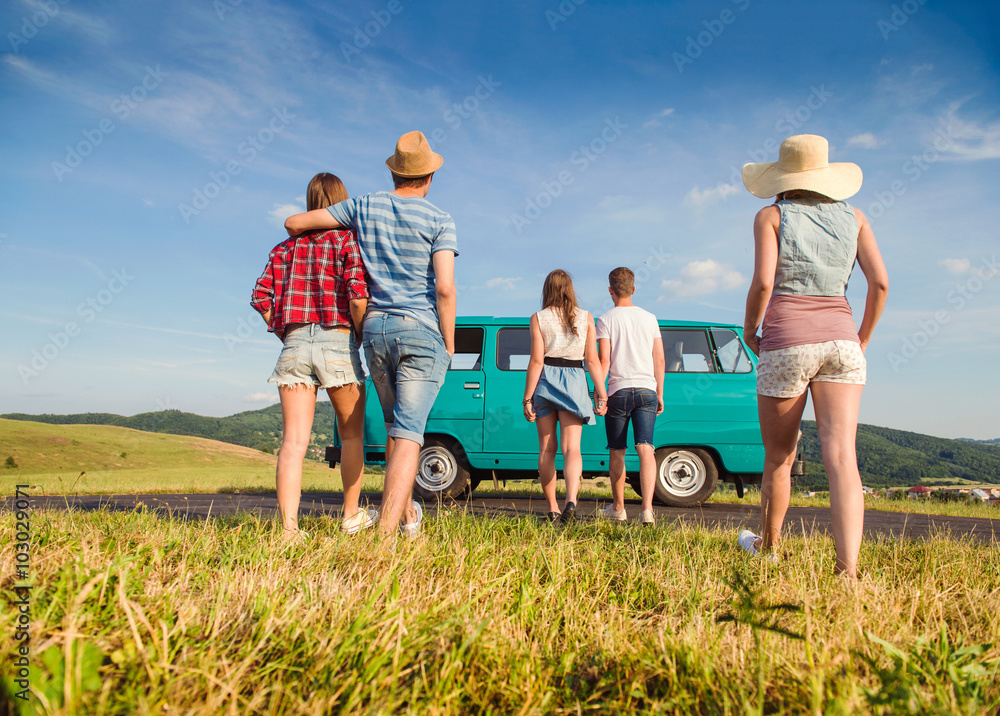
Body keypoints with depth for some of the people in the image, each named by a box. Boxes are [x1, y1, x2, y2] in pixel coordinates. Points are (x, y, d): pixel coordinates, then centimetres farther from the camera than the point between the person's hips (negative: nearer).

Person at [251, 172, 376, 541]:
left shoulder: (286, 246, 14)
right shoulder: (348, 239, 0)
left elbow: (261, 296, 7)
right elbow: (358, 297, -13)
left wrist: (287, 335, 15)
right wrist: (358, 336, 2)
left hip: (294, 345, 3)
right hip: (337, 343, -3)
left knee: (294, 441, -2)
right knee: (351, 433, 16)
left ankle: (289, 528, -10)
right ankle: (351, 515, 27)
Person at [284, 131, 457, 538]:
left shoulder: (364, 207, 7)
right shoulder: (438, 221, -4)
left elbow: (293, 222, 11)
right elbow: (445, 288, -15)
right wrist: (449, 344, -5)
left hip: (375, 328, 4)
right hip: (422, 331, -4)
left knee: (396, 425, 21)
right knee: (407, 434, -5)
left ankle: (408, 512, 31)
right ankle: (385, 530, -13)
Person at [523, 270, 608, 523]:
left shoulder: (539, 318, 0)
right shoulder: (585, 318, 5)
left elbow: (536, 360, -6)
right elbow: (592, 360, 0)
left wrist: (527, 398, -4)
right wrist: (602, 395, 4)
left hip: (545, 381, 0)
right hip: (574, 381, 0)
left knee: (546, 450, 9)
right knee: (572, 448, -3)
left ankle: (552, 509, 14)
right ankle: (571, 500, -26)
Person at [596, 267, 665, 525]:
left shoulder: (606, 320, 0)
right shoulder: (649, 318, 9)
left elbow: (604, 361, -7)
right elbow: (660, 360, 9)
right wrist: (659, 394, 16)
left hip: (618, 390, -2)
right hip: (646, 390, 2)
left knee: (617, 452, 11)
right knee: (645, 448, -5)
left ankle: (618, 508, 24)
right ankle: (647, 508, -19)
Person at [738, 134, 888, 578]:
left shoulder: (771, 216, 3)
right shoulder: (853, 217, 13)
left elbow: (763, 281, -9)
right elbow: (880, 282, 4)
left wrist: (749, 329, 6)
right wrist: (862, 339, 16)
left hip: (785, 342, -2)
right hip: (840, 340, 3)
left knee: (778, 458, 12)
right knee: (841, 458, -5)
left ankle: (768, 547, 33)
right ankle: (848, 570, -16)